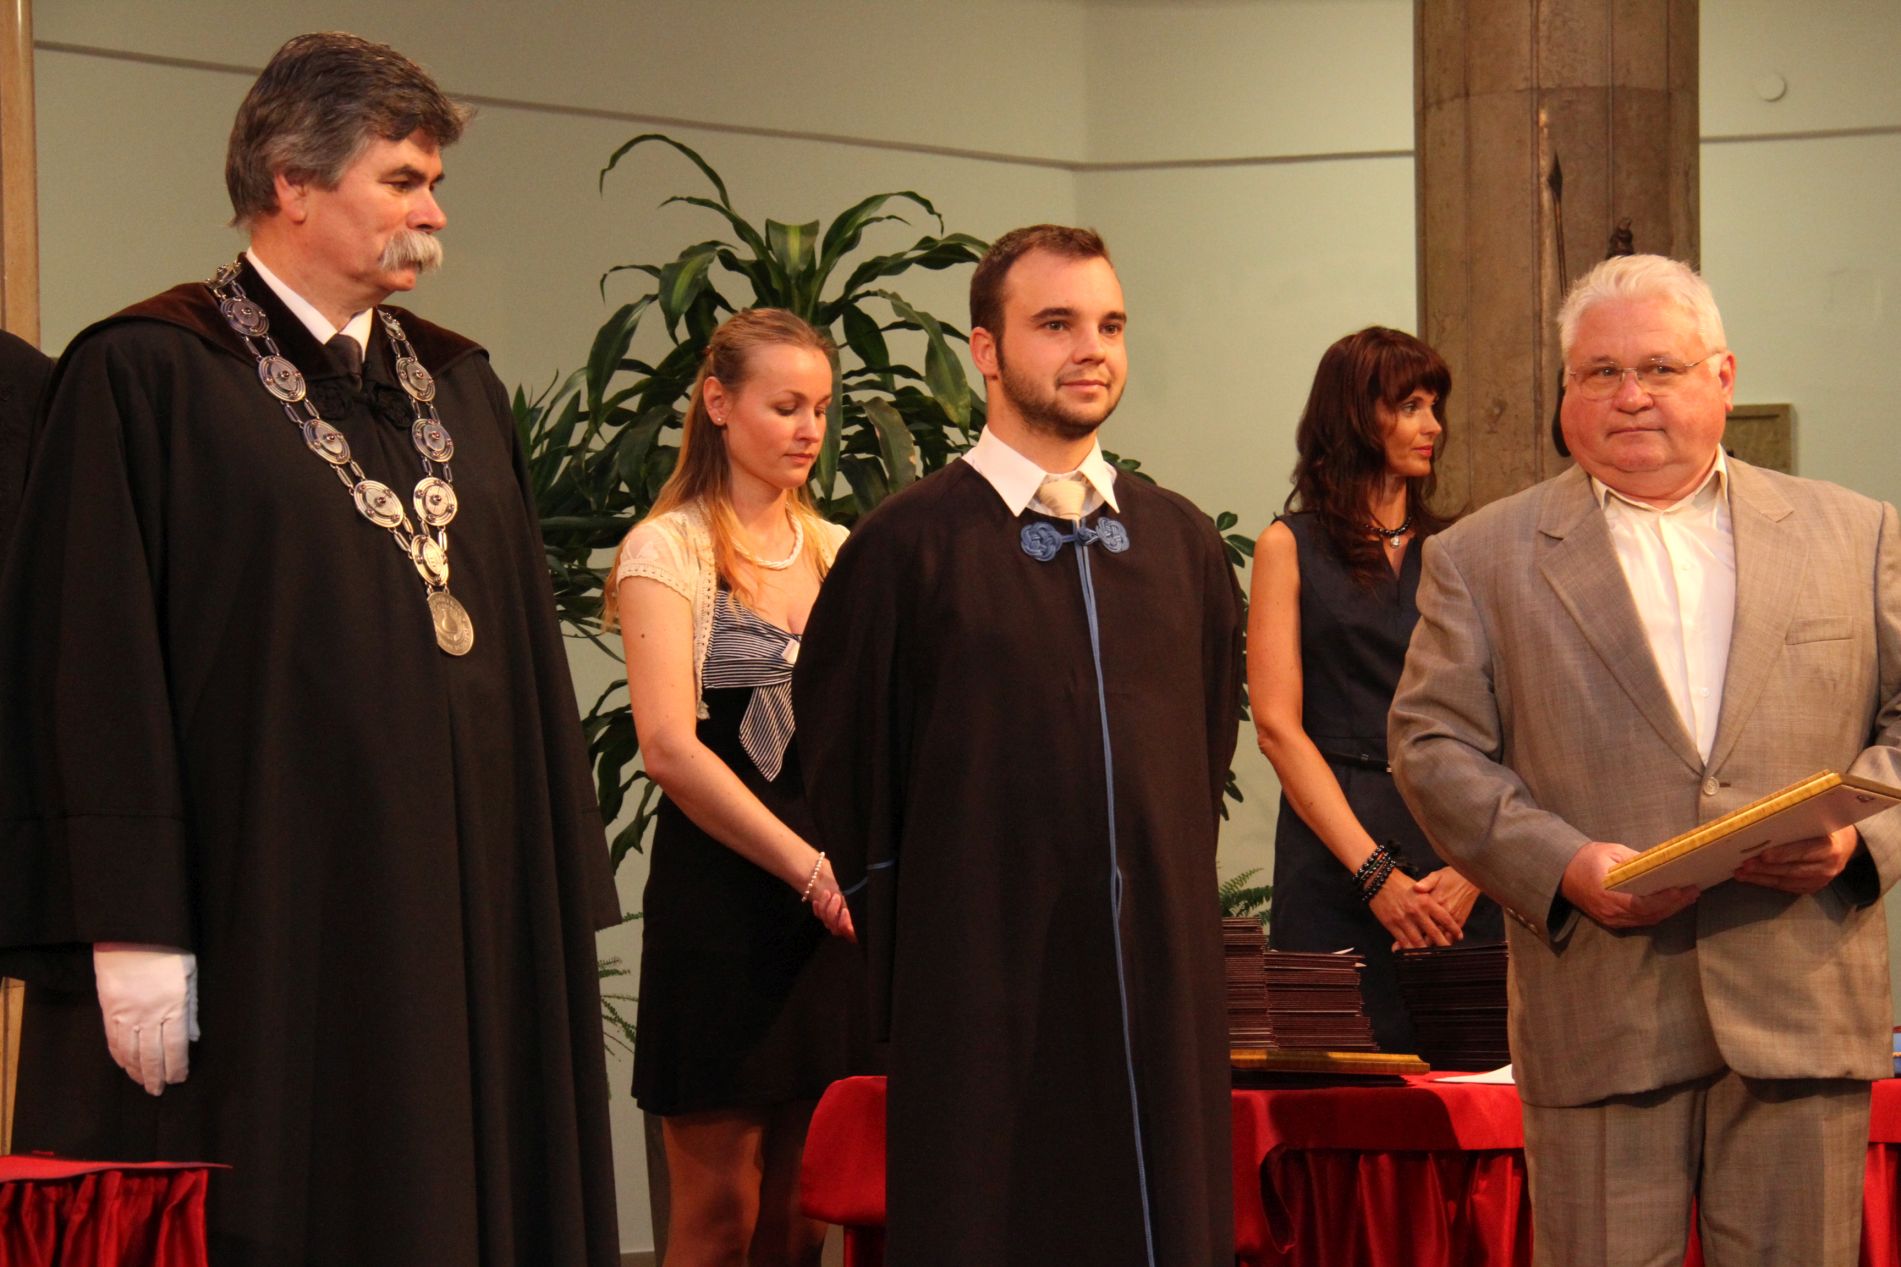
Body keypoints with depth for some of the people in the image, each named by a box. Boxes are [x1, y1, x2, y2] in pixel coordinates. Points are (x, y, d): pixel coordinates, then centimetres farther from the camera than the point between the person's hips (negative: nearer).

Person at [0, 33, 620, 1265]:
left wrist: (560, 900, 11)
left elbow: (521, 644, 16)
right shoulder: (147, 377, -5)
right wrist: (131, 931, -17)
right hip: (264, 924, -6)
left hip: (462, 926, 6)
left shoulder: (457, 386, 16)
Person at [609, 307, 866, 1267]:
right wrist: (813, 869, -16)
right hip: (721, 907, -5)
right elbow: (671, 748, -13)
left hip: (835, 906, 5)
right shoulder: (669, 549, -3)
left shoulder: (841, 553, 14)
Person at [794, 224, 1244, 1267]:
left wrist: (1169, 899, 14)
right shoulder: (911, 544, -4)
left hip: (1160, 984, 4)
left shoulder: (1181, 543, 11)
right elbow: (845, 769, 0)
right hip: (982, 1000, -4)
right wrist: (913, 954, 3)